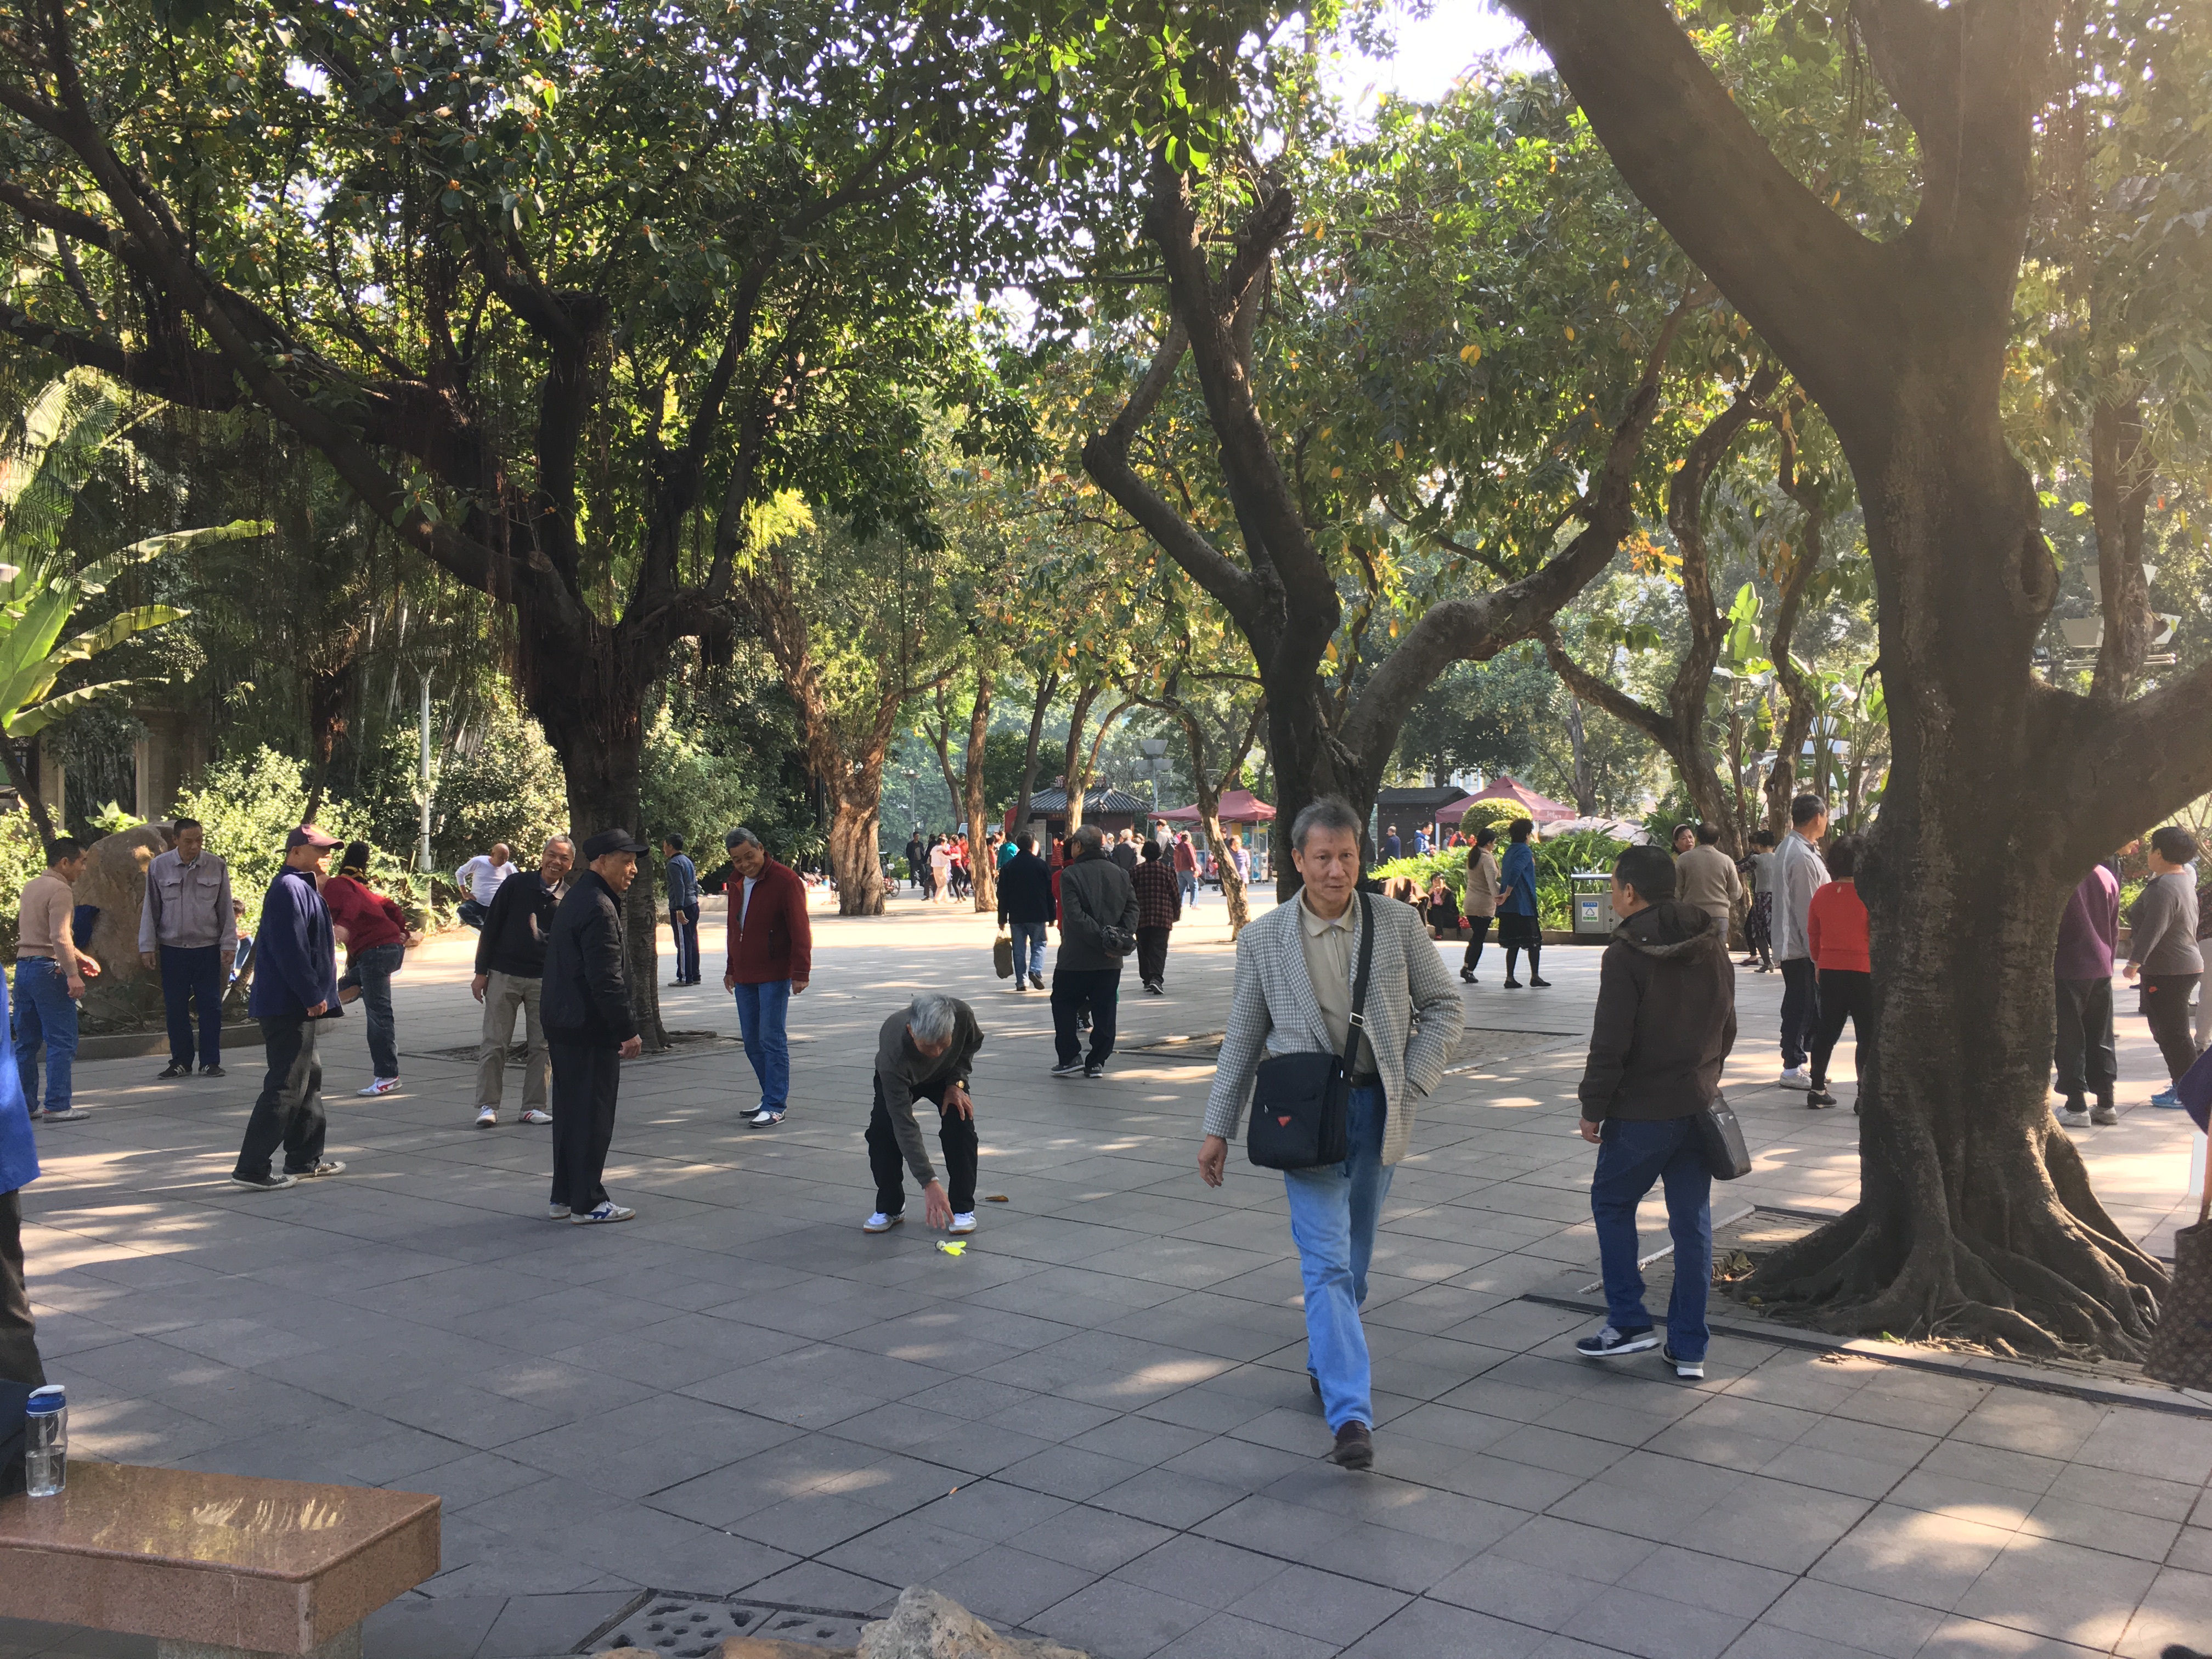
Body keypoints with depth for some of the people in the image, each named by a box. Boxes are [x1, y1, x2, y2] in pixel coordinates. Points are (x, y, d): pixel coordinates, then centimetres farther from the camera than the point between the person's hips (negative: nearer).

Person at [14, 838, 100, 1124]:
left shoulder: (31, 886, 16)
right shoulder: (59, 890, -12)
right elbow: (60, 938, -22)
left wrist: (79, 957, 24)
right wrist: (73, 974, -23)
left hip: (23, 967, 9)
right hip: (49, 969, -9)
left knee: (26, 1042, 13)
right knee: (61, 1041, -4)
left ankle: (23, 1105, 17)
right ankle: (58, 1106, -4)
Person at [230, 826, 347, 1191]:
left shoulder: (301, 887, 18)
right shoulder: (289, 888, -16)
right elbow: (290, 949, -23)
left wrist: (317, 995, 22)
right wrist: (313, 996, -21)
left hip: (298, 1006, 11)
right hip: (289, 1006, -11)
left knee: (309, 1077, 17)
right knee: (286, 1085, -8)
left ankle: (305, 1160, 25)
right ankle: (251, 1168, -5)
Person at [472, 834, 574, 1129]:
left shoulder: (570, 900, 2)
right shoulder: (515, 886, -2)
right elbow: (490, 928, 1)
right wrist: (481, 972, -1)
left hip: (545, 980, 2)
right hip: (503, 975, -2)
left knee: (542, 1045, 3)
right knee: (494, 1043, -1)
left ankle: (534, 1106, 13)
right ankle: (487, 1106, 7)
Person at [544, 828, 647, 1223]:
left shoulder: (576, 898, 15)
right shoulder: (598, 909, -19)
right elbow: (606, 980, -23)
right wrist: (627, 1031, -19)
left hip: (563, 1024, 11)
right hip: (589, 1029, -11)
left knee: (571, 1112, 16)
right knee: (592, 1116, -2)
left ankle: (564, 1197, 24)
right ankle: (587, 1204, 5)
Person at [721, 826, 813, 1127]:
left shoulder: (785, 880, -11)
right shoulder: (737, 885, 14)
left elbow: (800, 929, -14)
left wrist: (800, 972, -18)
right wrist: (732, 969, 26)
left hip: (774, 976, -8)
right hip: (745, 977, 8)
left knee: (772, 1040, -8)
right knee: (752, 1043, 10)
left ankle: (775, 1107, -4)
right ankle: (774, 1098, 21)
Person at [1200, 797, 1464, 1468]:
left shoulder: (1397, 923, -1)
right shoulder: (1262, 939, 0)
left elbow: (1444, 1008, 6)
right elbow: (1242, 1040, 6)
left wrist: (1411, 1084, -5)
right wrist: (1218, 1128, 5)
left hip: (1377, 1108, 2)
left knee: (1352, 1256, 14)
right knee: (1326, 1261, -10)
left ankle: (1325, 1364, 36)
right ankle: (1351, 1414, -13)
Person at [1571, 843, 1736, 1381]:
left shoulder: (1627, 953, -16)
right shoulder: (1712, 946, 5)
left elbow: (1610, 1044, -17)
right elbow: (1726, 1026, 14)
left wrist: (1593, 1109, -7)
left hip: (1642, 1109, -6)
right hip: (1699, 1105, 6)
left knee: (1612, 1202, 13)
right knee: (1692, 1220, 10)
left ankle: (1628, 1322, 11)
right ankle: (1688, 1347, 14)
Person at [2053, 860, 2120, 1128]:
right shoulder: (2107, 877, 6)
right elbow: (2114, 930, 12)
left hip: (2068, 969, -6)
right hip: (2101, 970, 6)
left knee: (2069, 1040, 0)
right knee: (2101, 1039, 13)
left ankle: (2077, 1107, 0)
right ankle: (2106, 1104, 17)